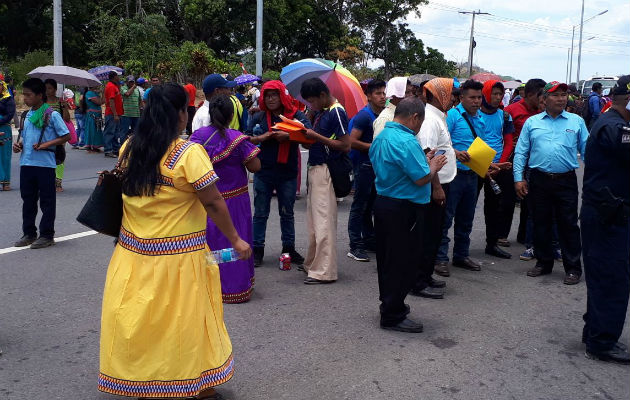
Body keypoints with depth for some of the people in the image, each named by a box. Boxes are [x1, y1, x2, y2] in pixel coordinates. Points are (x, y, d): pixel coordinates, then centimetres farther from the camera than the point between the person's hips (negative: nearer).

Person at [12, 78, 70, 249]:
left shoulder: (52, 115, -8)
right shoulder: (28, 115, 12)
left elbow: (66, 136, -10)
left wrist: (46, 144, -18)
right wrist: (19, 144, 3)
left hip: (45, 164, -7)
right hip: (26, 163, 7)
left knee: (47, 201, 3)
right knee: (28, 200, 13)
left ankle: (47, 235, 12)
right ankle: (29, 234, 23)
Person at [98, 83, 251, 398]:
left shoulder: (128, 148, 0)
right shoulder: (189, 153, -17)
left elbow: (125, 192, 10)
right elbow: (214, 203, -16)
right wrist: (235, 240, -7)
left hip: (134, 252, 5)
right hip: (178, 256, -5)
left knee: (140, 319, 16)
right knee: (182, 322, 11)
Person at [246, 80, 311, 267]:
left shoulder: (296, 115, -1)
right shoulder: (258, 117, 4)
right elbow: (247, 139, 1)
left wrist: (288, 136, -24)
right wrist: (263, 137, -15)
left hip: (287, 172, 0)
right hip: (263, 172, 1)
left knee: (287, 213, 13)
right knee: (260, 213, 7)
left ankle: (289, 248, 26)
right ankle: (257, 249, 17)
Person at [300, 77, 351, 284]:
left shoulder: (336, 112, -12)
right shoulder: (320, 112, 15)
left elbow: (345, 145, -18)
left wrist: (316, 136, -16)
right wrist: (306, 135, 1)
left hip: (325, 171, -9)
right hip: (314, 169, 9)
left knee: (323, 221, -6)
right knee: (313, 221, 15)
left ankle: (324, 271, 0)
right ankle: (313, 263, 26)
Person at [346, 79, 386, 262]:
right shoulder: (364, 115, -13)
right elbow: (352, 142, -19)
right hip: (365, 166, -8)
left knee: (370, 205, 16)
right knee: (359, 206, -2)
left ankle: (369, 240, 27)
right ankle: (355, 246, 3)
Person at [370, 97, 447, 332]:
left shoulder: (381, 138, 10)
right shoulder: (406, 142, -21)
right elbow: (422, 178, -23)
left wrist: (424, 161, 16)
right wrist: (434, 166, -2)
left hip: (383, 203, 10)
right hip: (404, 209, -10)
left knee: (386, 258, 19)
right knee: (403, 262, 0)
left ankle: (389, 303, 34)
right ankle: (392, 316, 7)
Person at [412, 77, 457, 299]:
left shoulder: (438, 117, 16)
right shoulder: (430, 119, -17)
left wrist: (454, 153, 22)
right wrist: (436, 187, -24)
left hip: (440, 183, 10)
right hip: (433, 186, -10)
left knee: (434, 233, 16)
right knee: (428, 235, -4)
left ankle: (425, 276, 26)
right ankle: (419, 283, 4)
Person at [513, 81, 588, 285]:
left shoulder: (576, 121, 6)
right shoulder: (532, 122, 7)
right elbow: (520, 152, 7)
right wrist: (518, 178, -1)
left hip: (566, 181, -1)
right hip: (539, 180, 1)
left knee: (568, 225, 2)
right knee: (541, 224, 10)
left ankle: (573, 268, 12)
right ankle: (543, 262, 25)